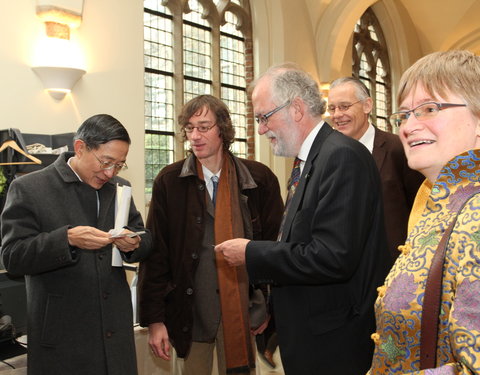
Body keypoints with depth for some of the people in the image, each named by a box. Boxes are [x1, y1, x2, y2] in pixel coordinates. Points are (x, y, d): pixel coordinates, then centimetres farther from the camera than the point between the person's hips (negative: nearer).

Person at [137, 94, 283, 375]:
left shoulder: (259, 178, -2)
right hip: (190, 311, 0)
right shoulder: (169, 181, -3)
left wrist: (271, 305, 2)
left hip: (242, 311, 0)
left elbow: (275, 244, 3)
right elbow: (156, 252, -2)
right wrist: (154, 318, -5)